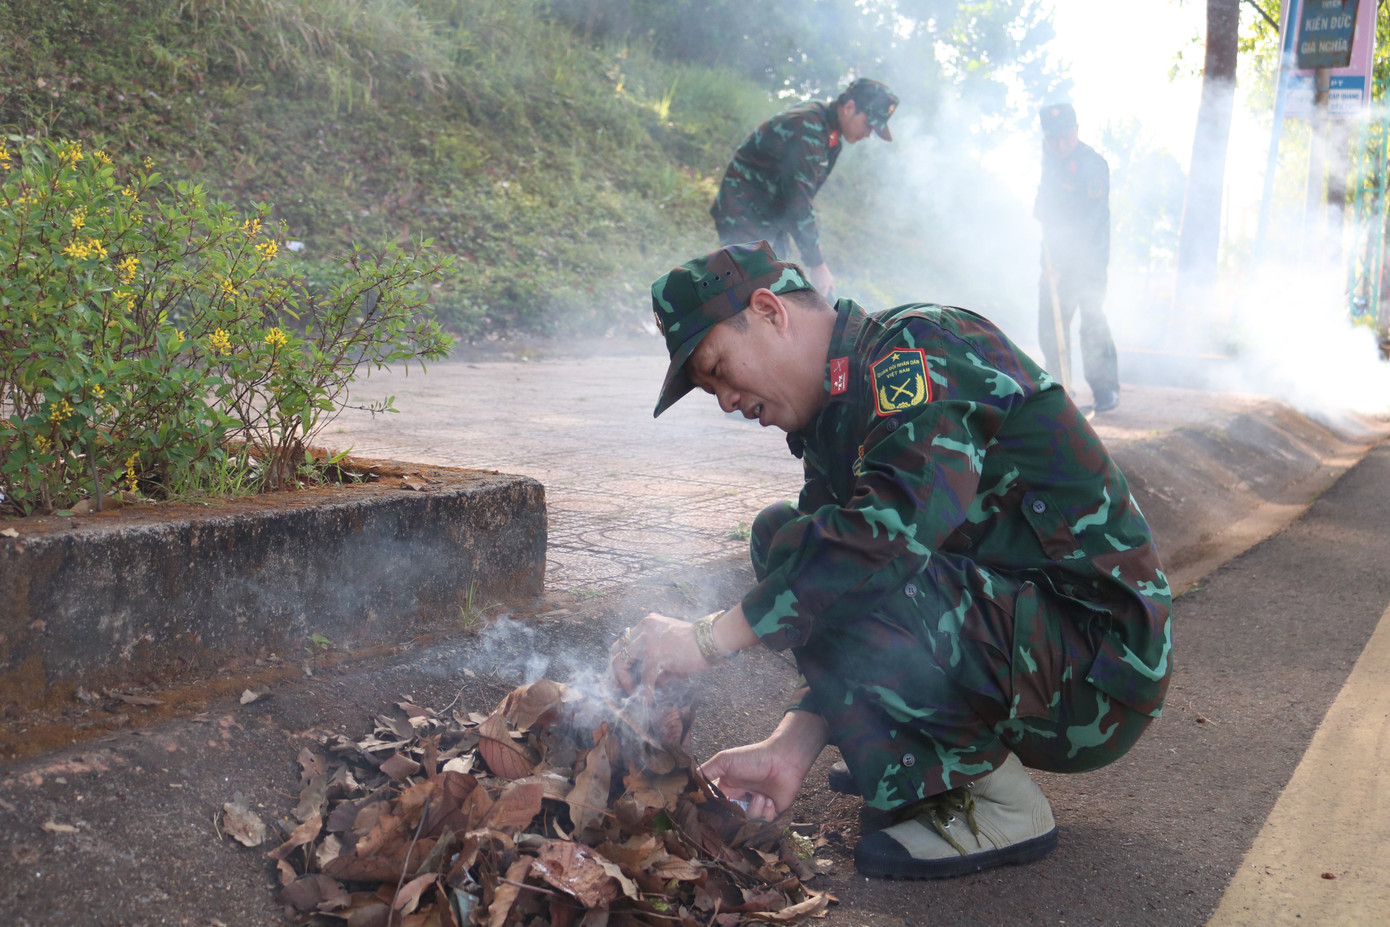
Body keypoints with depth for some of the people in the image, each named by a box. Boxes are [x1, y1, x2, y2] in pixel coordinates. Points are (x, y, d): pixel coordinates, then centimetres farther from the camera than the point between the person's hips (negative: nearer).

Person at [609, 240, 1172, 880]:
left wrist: (706, 639, -28)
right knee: (781, 538, 7)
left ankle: (1002, 806, -8)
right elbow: (849, 644, 7)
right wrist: (791, 748, -9)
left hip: (1098, 666, -9)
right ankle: (932, 772, 8)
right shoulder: (831, 427, 11)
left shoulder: (922, 351, -16)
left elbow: (894, 529, -34)